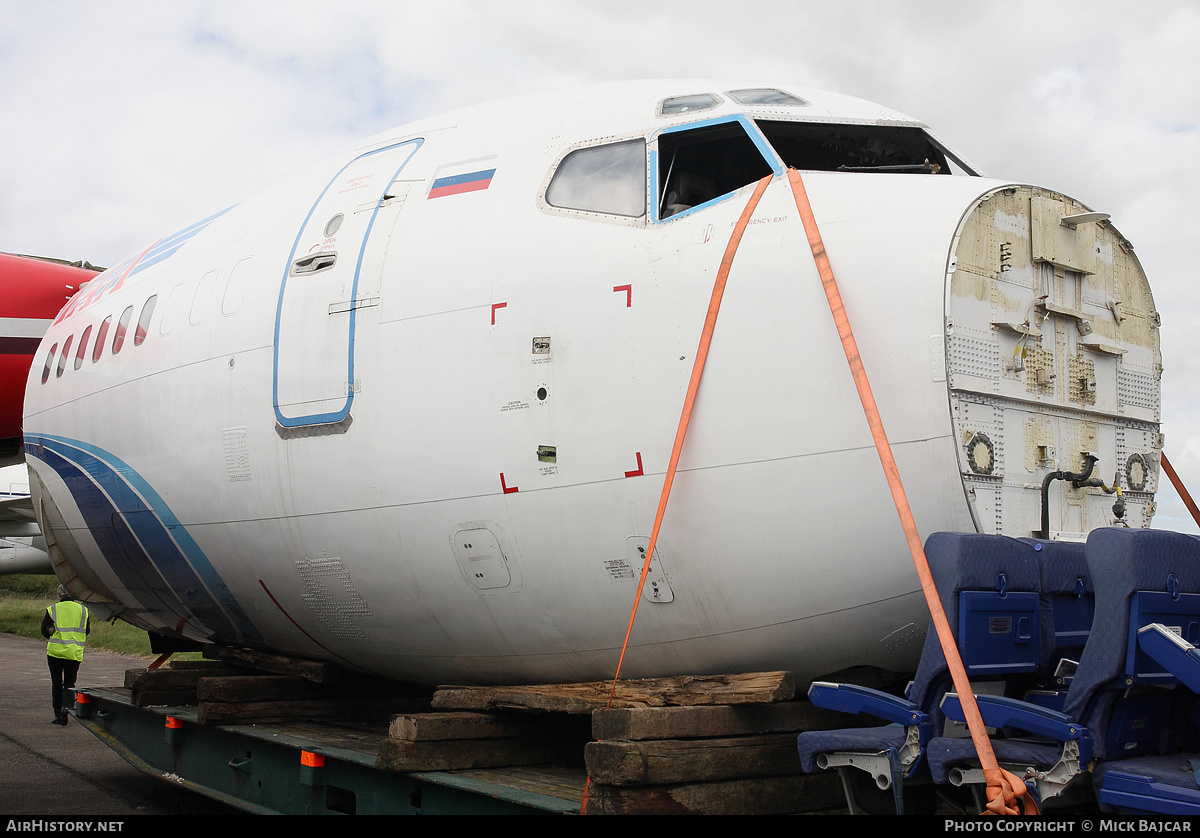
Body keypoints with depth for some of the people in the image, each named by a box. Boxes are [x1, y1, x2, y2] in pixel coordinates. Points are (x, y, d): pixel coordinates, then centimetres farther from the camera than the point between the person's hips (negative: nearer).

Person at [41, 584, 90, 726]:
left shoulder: (52, 610, -4)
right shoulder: (83, 610, 2)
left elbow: (44, 631, 2)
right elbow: (87, 631, 10)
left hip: (55, 652, -1)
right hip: (75, 653, 1)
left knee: (56, 684, 11)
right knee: (69, 683, 8)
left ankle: (58, 713, 12)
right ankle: (67, 707, -15)